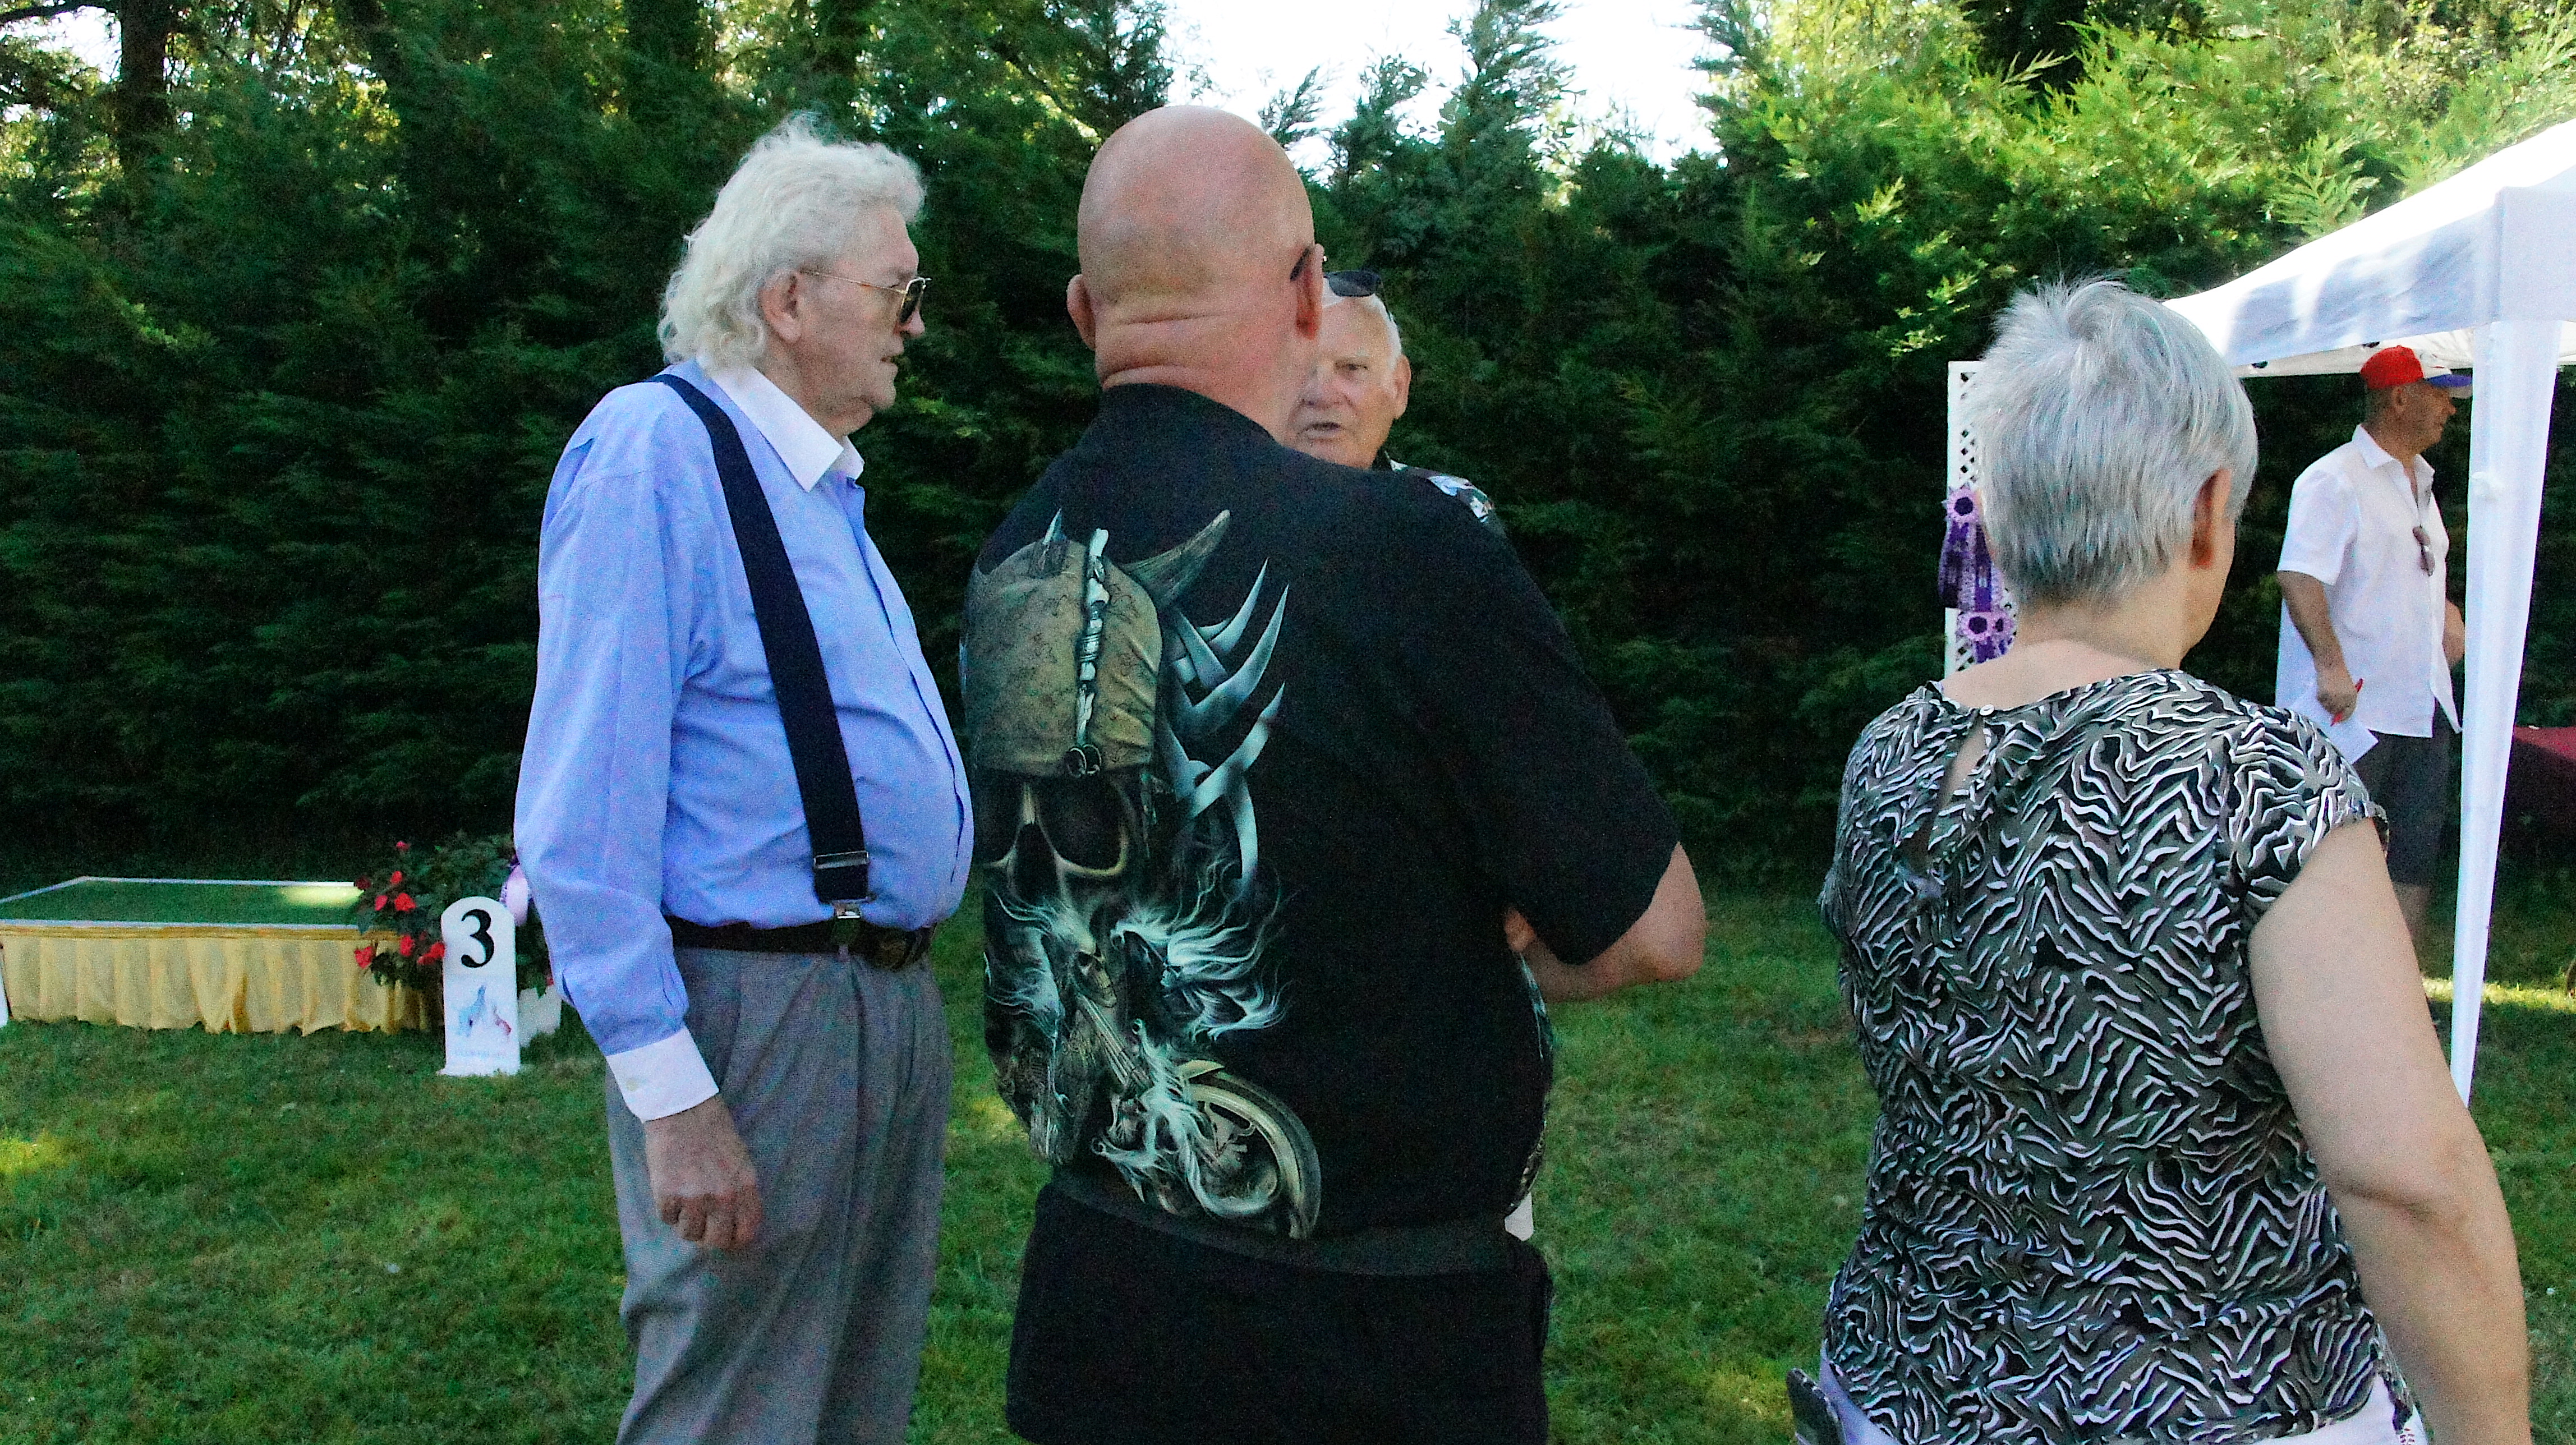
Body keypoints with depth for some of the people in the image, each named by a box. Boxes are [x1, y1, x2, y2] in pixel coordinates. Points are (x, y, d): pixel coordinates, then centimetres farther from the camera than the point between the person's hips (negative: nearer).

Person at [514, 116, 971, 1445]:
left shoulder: (822, 477, 14)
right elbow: (584, 811, -18)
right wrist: (671, 1094, -20)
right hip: (761, 1013, -9)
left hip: (893, 997, 9)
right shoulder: (652, 451, -13)